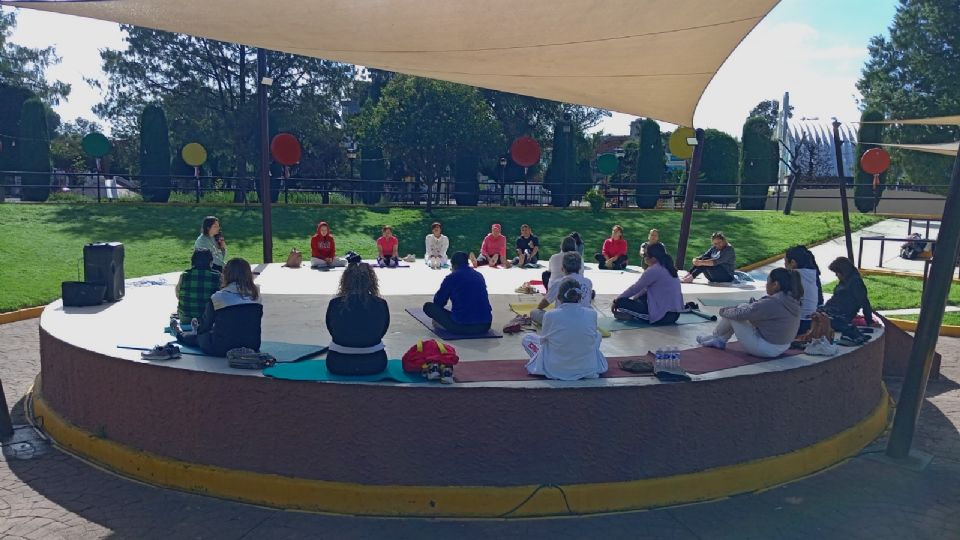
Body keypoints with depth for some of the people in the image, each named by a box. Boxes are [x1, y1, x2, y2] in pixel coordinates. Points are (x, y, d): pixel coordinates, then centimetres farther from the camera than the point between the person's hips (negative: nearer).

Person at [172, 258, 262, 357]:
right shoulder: (255, 297, -3)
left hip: (222, 350, -4)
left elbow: (206, 325, 2)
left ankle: (180, 333, 58)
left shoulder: (217, 298, -13)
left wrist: (199, 329, 26)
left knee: (198, 336, 28)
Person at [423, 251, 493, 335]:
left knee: (428, 306, 11)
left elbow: (438, 302, 8)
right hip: (485, 326, 5)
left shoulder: (451, 277, 0)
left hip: (461, 326, -4)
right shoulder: (479, 276, 14)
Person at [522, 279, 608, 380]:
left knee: (526, 338, 21)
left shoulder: (550, 316, -17)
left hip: (555, 370, -2)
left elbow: (543, 339, 2)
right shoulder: (592, 314, -11)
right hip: (587, 369, 2)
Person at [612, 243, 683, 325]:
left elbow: (635, 288, -5)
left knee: (622, 302, -10)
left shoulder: (653, 270, -13)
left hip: (663, 315, -9)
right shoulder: (667, 267, 14)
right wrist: (633, 299, 22)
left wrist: (616, 301, 7)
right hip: (674, 314, 9)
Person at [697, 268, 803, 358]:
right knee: (743, 307, 13)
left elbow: (739, 314, -21)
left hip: (766, 350, -9)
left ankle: (715, 337, 24)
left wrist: (724, 311, -3)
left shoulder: (771, 303, -28)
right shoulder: (793, 301, -2)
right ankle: (720, 340, 21)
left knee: (732, 315, -2)